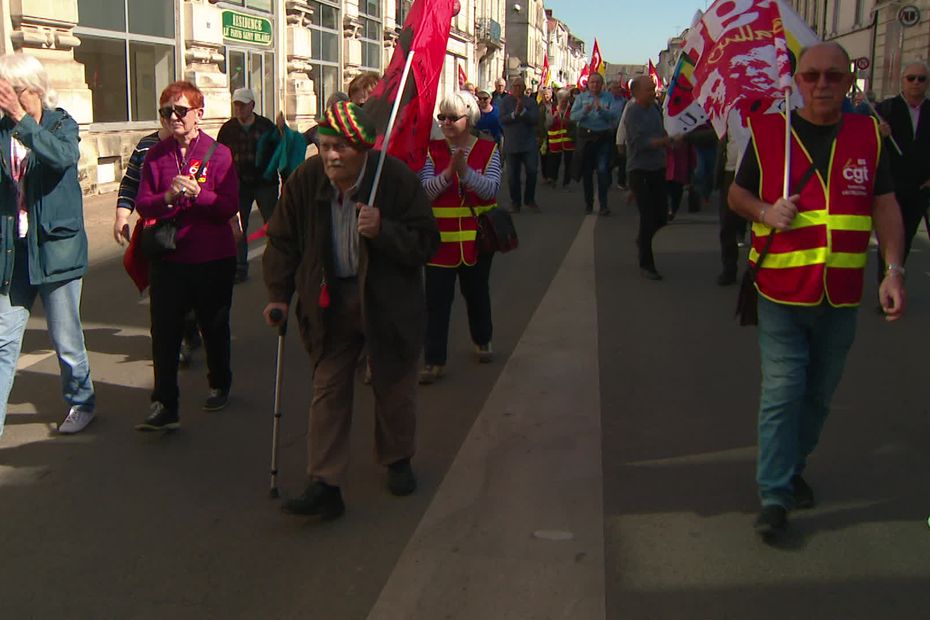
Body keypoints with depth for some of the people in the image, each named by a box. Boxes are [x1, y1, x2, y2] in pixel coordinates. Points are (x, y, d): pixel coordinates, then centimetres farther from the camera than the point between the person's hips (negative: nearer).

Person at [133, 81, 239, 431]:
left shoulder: (218, 153, -4)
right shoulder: (155, 155, 5)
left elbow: (230, 206, -10)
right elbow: (142, 204, 0)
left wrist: (198, 193, -25)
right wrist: (167, 197, -19)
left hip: (213, 258, -1)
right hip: (167, 258, 2)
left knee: (214, 327, 15)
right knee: (164, 331, -5)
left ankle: (220, 385, 36)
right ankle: (164, 405, -1)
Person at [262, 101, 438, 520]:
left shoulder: (396, 179, -18)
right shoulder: (305, 180, -9)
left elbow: (426, 242, -14)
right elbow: (283, 241, 4)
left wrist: (382, 231, -30)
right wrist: (278, 294, -3)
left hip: (389, 304, -1)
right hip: (329, 304, 2)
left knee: (394, 387, 14)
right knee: (328, 391, 1)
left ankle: (397, 460, 38)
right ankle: (324, 485, 5)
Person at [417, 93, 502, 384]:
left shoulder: (488, 149, -2)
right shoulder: (432, 151, -1)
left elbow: (491, 189, -15)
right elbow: (424, 191, -13)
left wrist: (465, 171, -29)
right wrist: (448, 173, -28)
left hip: (477, 238, 1)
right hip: (441, 239, -1)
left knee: (477, 293, 19)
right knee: (437, 301, -1)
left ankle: (482, 341, 43)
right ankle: (434, 361, 6)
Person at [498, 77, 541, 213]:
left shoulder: (531, 102, 3)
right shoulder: (505, 101, 3)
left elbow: (536, 120, -9)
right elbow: (501, 119, -9)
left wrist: (523, 111, -19)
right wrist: (514, 113, -22)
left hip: (529, 144, 0)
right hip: (511, 144, 0)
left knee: (532, 171, -6)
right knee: (513, 175, 4)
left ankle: (529, 199, 13)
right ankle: (515, 202, 17)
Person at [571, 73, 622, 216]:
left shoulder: (609, 97, 3)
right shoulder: (582, 97, 7)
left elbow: (614, 116, -10)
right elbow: (573, 116, -4)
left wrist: (601, 110, -23)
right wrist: (584, 111, -22)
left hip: (604, 136, -2)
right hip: (586, 136, 2)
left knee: (603, 170, -11)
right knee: (586, 171, 9)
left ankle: (603, 205, -8)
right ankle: (588, 203, 22)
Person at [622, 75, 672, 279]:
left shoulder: (654, 107, 7)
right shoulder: (633, 112, -13)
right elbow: (642, 142, -22)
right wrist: (667, 140, -26)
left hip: (657, 169, 7)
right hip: (639, 171, -7)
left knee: (661, 216, 9)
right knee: (648, 217, -5)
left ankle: (642, 239, 40)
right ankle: (646, 264, 6)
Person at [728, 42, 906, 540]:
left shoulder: (868, 134, 3)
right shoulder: (767, 133, -3)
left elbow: (886, 206, 4)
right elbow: (736, 194, 8)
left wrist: (894, 270, -7)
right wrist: (765, 212, -14)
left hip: (840, 298, 3)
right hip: (781, 294, -2)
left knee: (819, 394, 15)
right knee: (781, 393, -4)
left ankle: (793, 468, 35)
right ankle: (774, 494, 5)